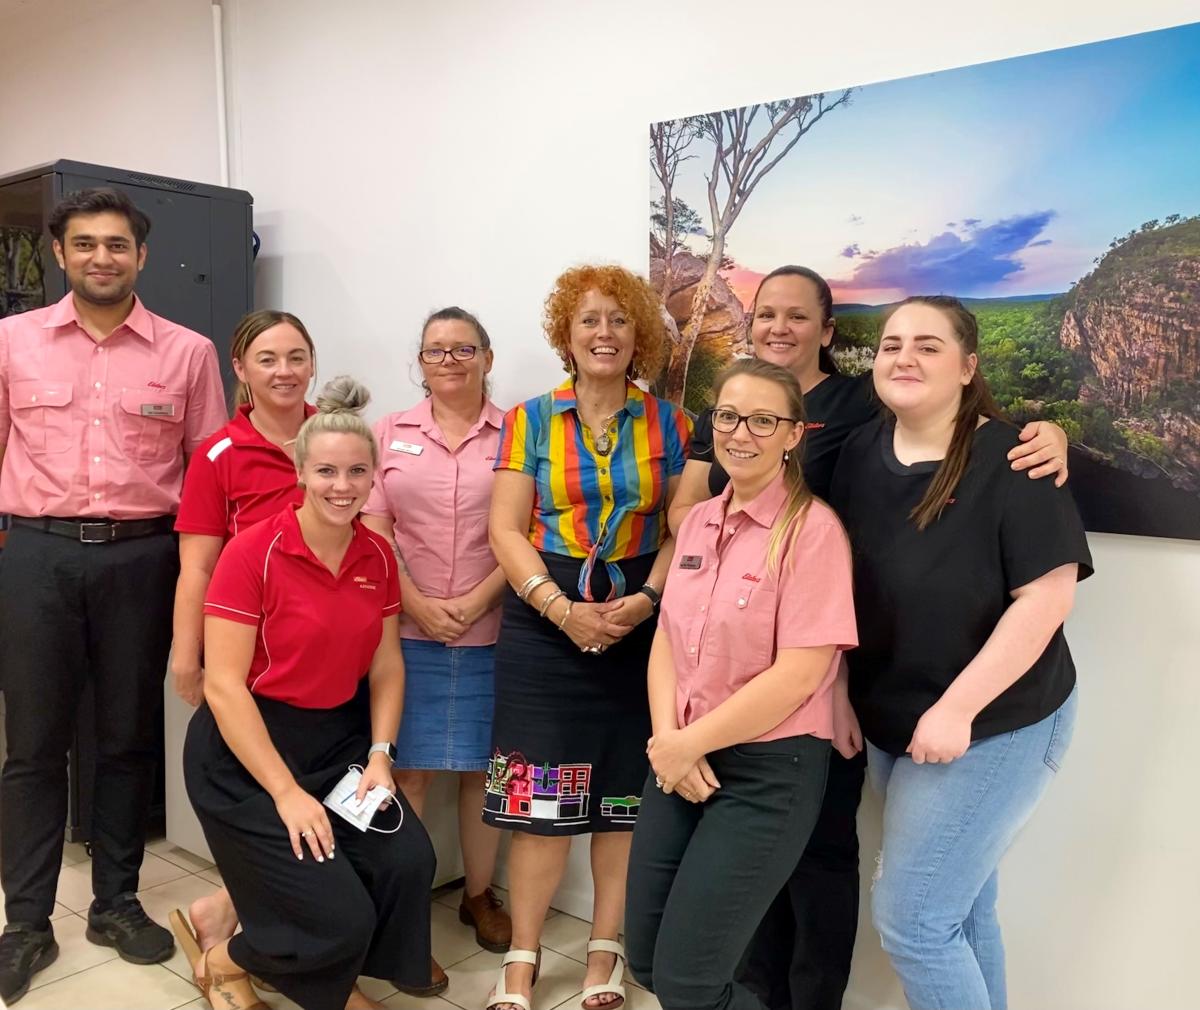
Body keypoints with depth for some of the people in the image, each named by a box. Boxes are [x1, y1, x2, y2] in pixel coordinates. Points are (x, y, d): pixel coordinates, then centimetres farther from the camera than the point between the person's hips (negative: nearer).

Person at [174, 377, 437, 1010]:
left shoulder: (378, 557, 0)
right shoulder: (254, 553, -17)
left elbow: (386, 665, 8)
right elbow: (224, 686, -18)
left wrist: (379, 755, -6)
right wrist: (287, 793, -19)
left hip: (339, 737, 5)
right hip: (245, 748, -5)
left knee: (409, 862, -15)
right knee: (339, 915, -12)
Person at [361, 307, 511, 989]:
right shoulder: (391, 433, 7)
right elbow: (373, 532, 2)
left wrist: (475, 602, -12)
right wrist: (421, 605, -9)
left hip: (492, 632, 0)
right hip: (409, 630, 1)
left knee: (484, 767, 9)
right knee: (408, 770, 3)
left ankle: (480, 894, 28)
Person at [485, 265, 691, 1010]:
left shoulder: (669, 424, 4)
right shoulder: (531, 420, 3)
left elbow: (684, 530, 1)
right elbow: (507, 530, -2)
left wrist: (646, 599, -14)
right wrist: (562, 608, -14)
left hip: (639, 624, 1)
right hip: (544, 624, -1)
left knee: (625, 796, 9)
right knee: (540, 799, 2)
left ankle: (606, 950, 28)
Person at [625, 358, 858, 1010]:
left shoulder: (813, 529, -14)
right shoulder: (698, 521, 7)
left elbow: (798, 674, -19)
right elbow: (667, 638, 8)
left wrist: (689, 744, -13)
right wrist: (667, 740, -7)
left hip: (768, 771, -6)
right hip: (682, 763, 7)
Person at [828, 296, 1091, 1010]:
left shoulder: (1010, 461, -16)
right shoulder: (862, 453, 2)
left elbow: (1048, 596, -20)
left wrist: (957, 709, -22)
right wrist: (840, 690, 5)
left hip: (994, 725, -6)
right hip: (894, 723, 6)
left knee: (911, 918, 0)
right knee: (961, 908, 19)